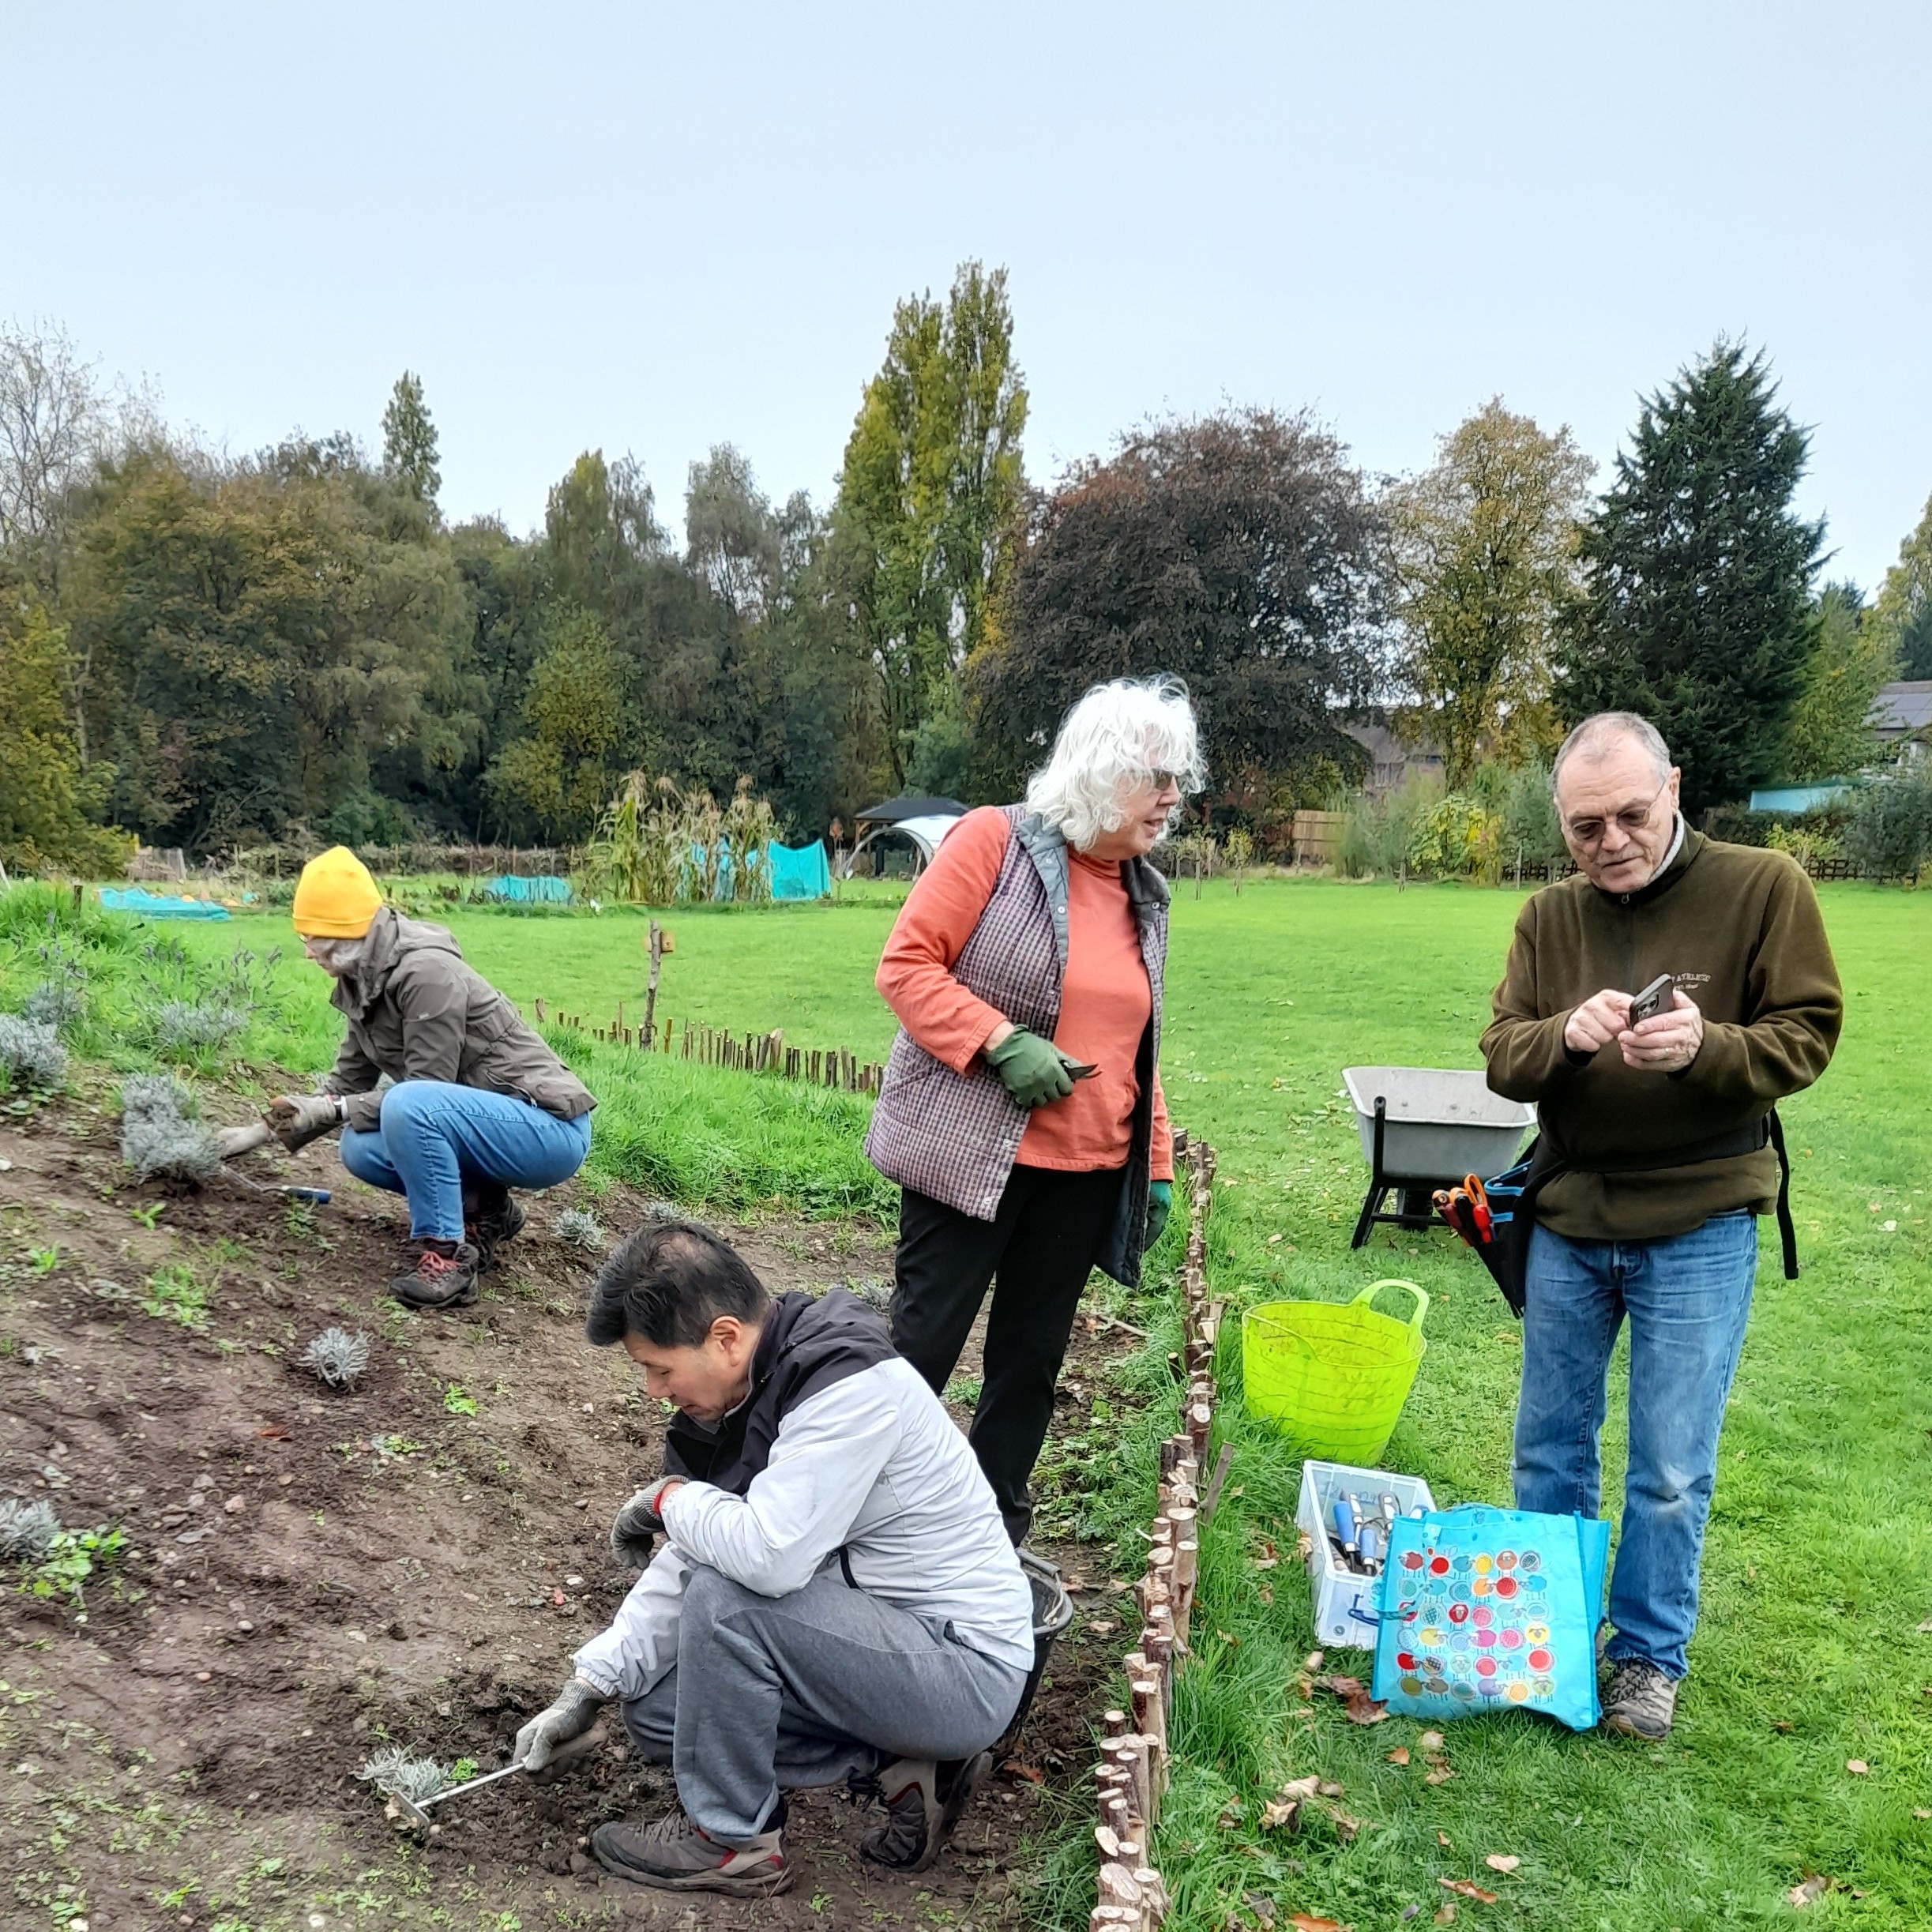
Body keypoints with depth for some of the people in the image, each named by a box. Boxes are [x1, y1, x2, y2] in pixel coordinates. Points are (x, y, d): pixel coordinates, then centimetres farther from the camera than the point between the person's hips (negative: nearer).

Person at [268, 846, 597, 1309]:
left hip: (550, 1127, -9)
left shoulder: (425, 973, -21)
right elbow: (351, 1077, 14)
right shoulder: (366, 979, 6)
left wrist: (332, 1111, -15)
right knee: (361, 1149, 0)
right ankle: (483, 1208, 11)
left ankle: (445, 1254, -17)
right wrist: (302, 1120, 0)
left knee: (410, 1108, -31)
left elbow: (426, 1090, -20)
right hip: (488, 1121, 9)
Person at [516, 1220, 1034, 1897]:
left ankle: (732, 1838, -3)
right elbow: (685, 1563, 6)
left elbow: (768, 1555, -35)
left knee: (728, 1594, -25)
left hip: (967, 1670, -10)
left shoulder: (852, 1387, -26)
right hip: (880, 1640, 10)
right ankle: (904, 1766, 7)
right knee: (656, 1708, 7)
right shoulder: (744, 1388, 1)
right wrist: (588, 1688, 2)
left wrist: (670, 1498, -16)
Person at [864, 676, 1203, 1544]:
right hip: (970, 1155, -6)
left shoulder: (1145, 894, 12)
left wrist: (1157, 1166, 17)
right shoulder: (995, 839, -8)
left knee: (1032, 1359, 13)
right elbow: (906, 964, -10)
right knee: (921, 1348, 2)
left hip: (1086, 1174, 6)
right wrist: (1002, 1041, -21)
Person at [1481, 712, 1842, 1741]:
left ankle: (1651, 1655, 28)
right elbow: (1501, 1057, -3)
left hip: (1698, 1230, -3)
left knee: (1672, 1471, 6)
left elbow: (1805, 1036, -9)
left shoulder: (1763, 888, -9)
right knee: (1549, 1449, 15)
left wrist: (1705, 1048, -29)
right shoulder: (1549, 919, 1)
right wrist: (1565, 1036, -25)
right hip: (1568, 1223, 4)